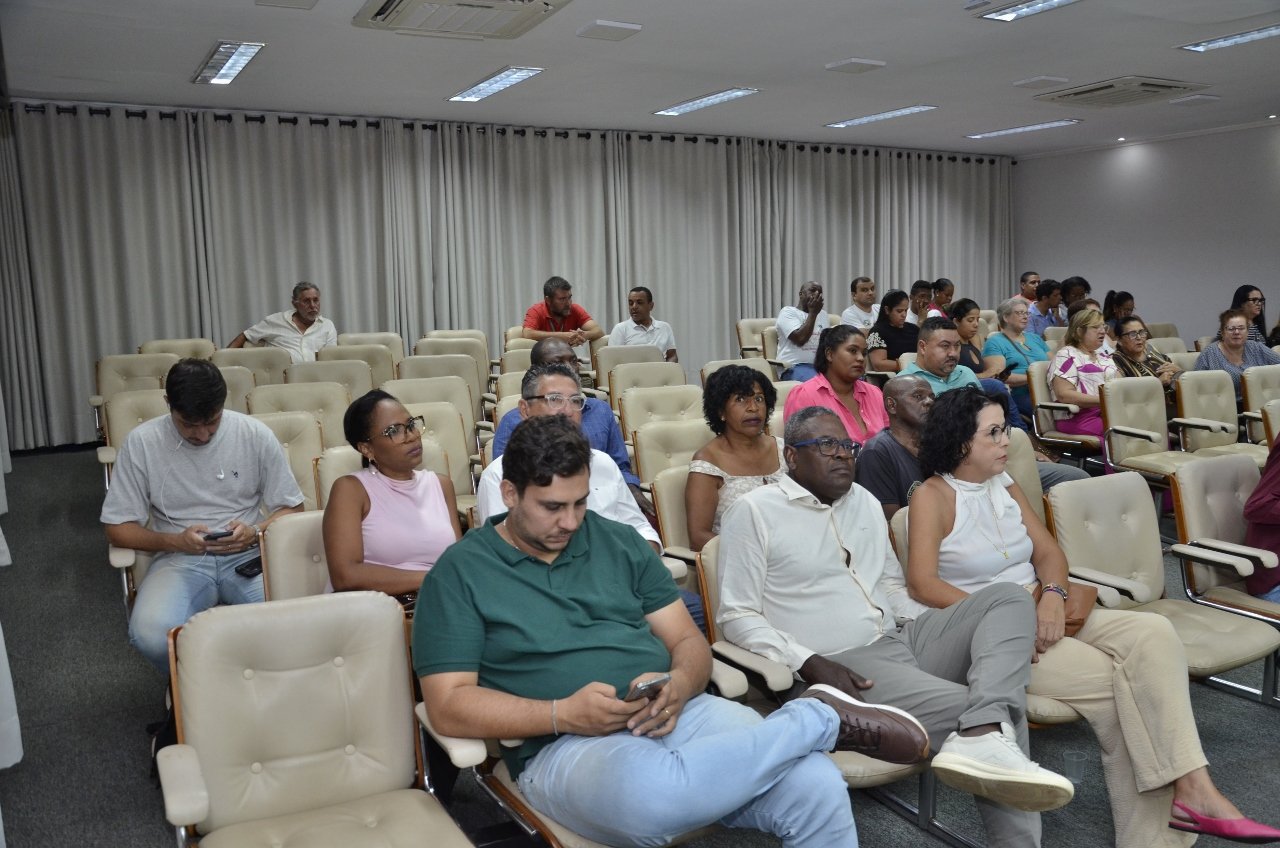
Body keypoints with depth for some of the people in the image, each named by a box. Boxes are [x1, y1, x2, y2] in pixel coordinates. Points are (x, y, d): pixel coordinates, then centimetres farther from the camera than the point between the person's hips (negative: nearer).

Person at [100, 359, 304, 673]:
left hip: (247, 555, 0)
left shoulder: (255, 434, -1)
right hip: (180, 559, 1)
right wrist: (175, 541, -14)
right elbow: (118, 528, 4)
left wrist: (255, 532, -14)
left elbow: (292, 508, 7)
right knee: (151, 633, -33)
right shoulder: (141, 442, -1)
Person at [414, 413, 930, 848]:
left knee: (818, 790, -27)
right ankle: (820, 717, -20)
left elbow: (689, 641, 13)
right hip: (564, 746, -2)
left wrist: (679, 685, -11)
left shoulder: (620, 543, 14)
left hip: (677, 713, 3)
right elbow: (448, 706, -4)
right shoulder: (459, 574, 3)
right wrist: (563, 713, -17)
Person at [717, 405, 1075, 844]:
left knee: (1008, 598, -15)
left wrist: (945, 631, 6)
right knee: (988, 707, -25)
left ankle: (982, 735, -34)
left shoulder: (865, 500, 18)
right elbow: (736, 616, -7)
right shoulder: (754, 511, -4)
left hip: (905, 639, 8)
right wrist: (810, 664, -21)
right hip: (843, 663, -8)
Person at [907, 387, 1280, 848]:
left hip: (1039, 614, 7)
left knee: (1153, 633, -16)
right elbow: (922, 583, -17)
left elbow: (1049, 551, 9)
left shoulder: (1004, 484, 14)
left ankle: (1190, 789, -21)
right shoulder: (933, 496, -8)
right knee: (1112, 680, -22)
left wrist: (1052, 595, -13)